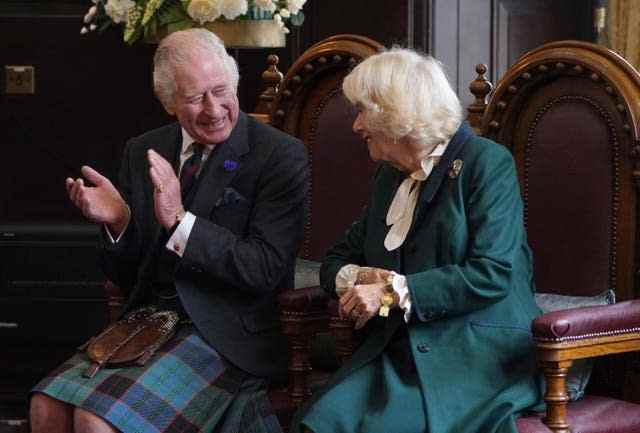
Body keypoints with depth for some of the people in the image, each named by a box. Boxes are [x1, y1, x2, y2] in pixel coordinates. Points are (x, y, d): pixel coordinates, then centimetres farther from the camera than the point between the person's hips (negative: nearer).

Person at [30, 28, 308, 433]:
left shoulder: (281, 156, -8)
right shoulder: (142, 153, 9)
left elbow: (267, 269, -15)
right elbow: (128, 274, 13)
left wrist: (179, 220, -23)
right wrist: (118, 222, -9)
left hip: (225, 335, -5)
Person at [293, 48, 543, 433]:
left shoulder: (487, 162, -3)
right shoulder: (390, 176, 21)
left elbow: (492, 274, -13)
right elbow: (337, 261, 25)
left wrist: (394, 291, -13)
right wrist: (358, 277, 0)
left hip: (480, 355, -6)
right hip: (399, 350, 6)